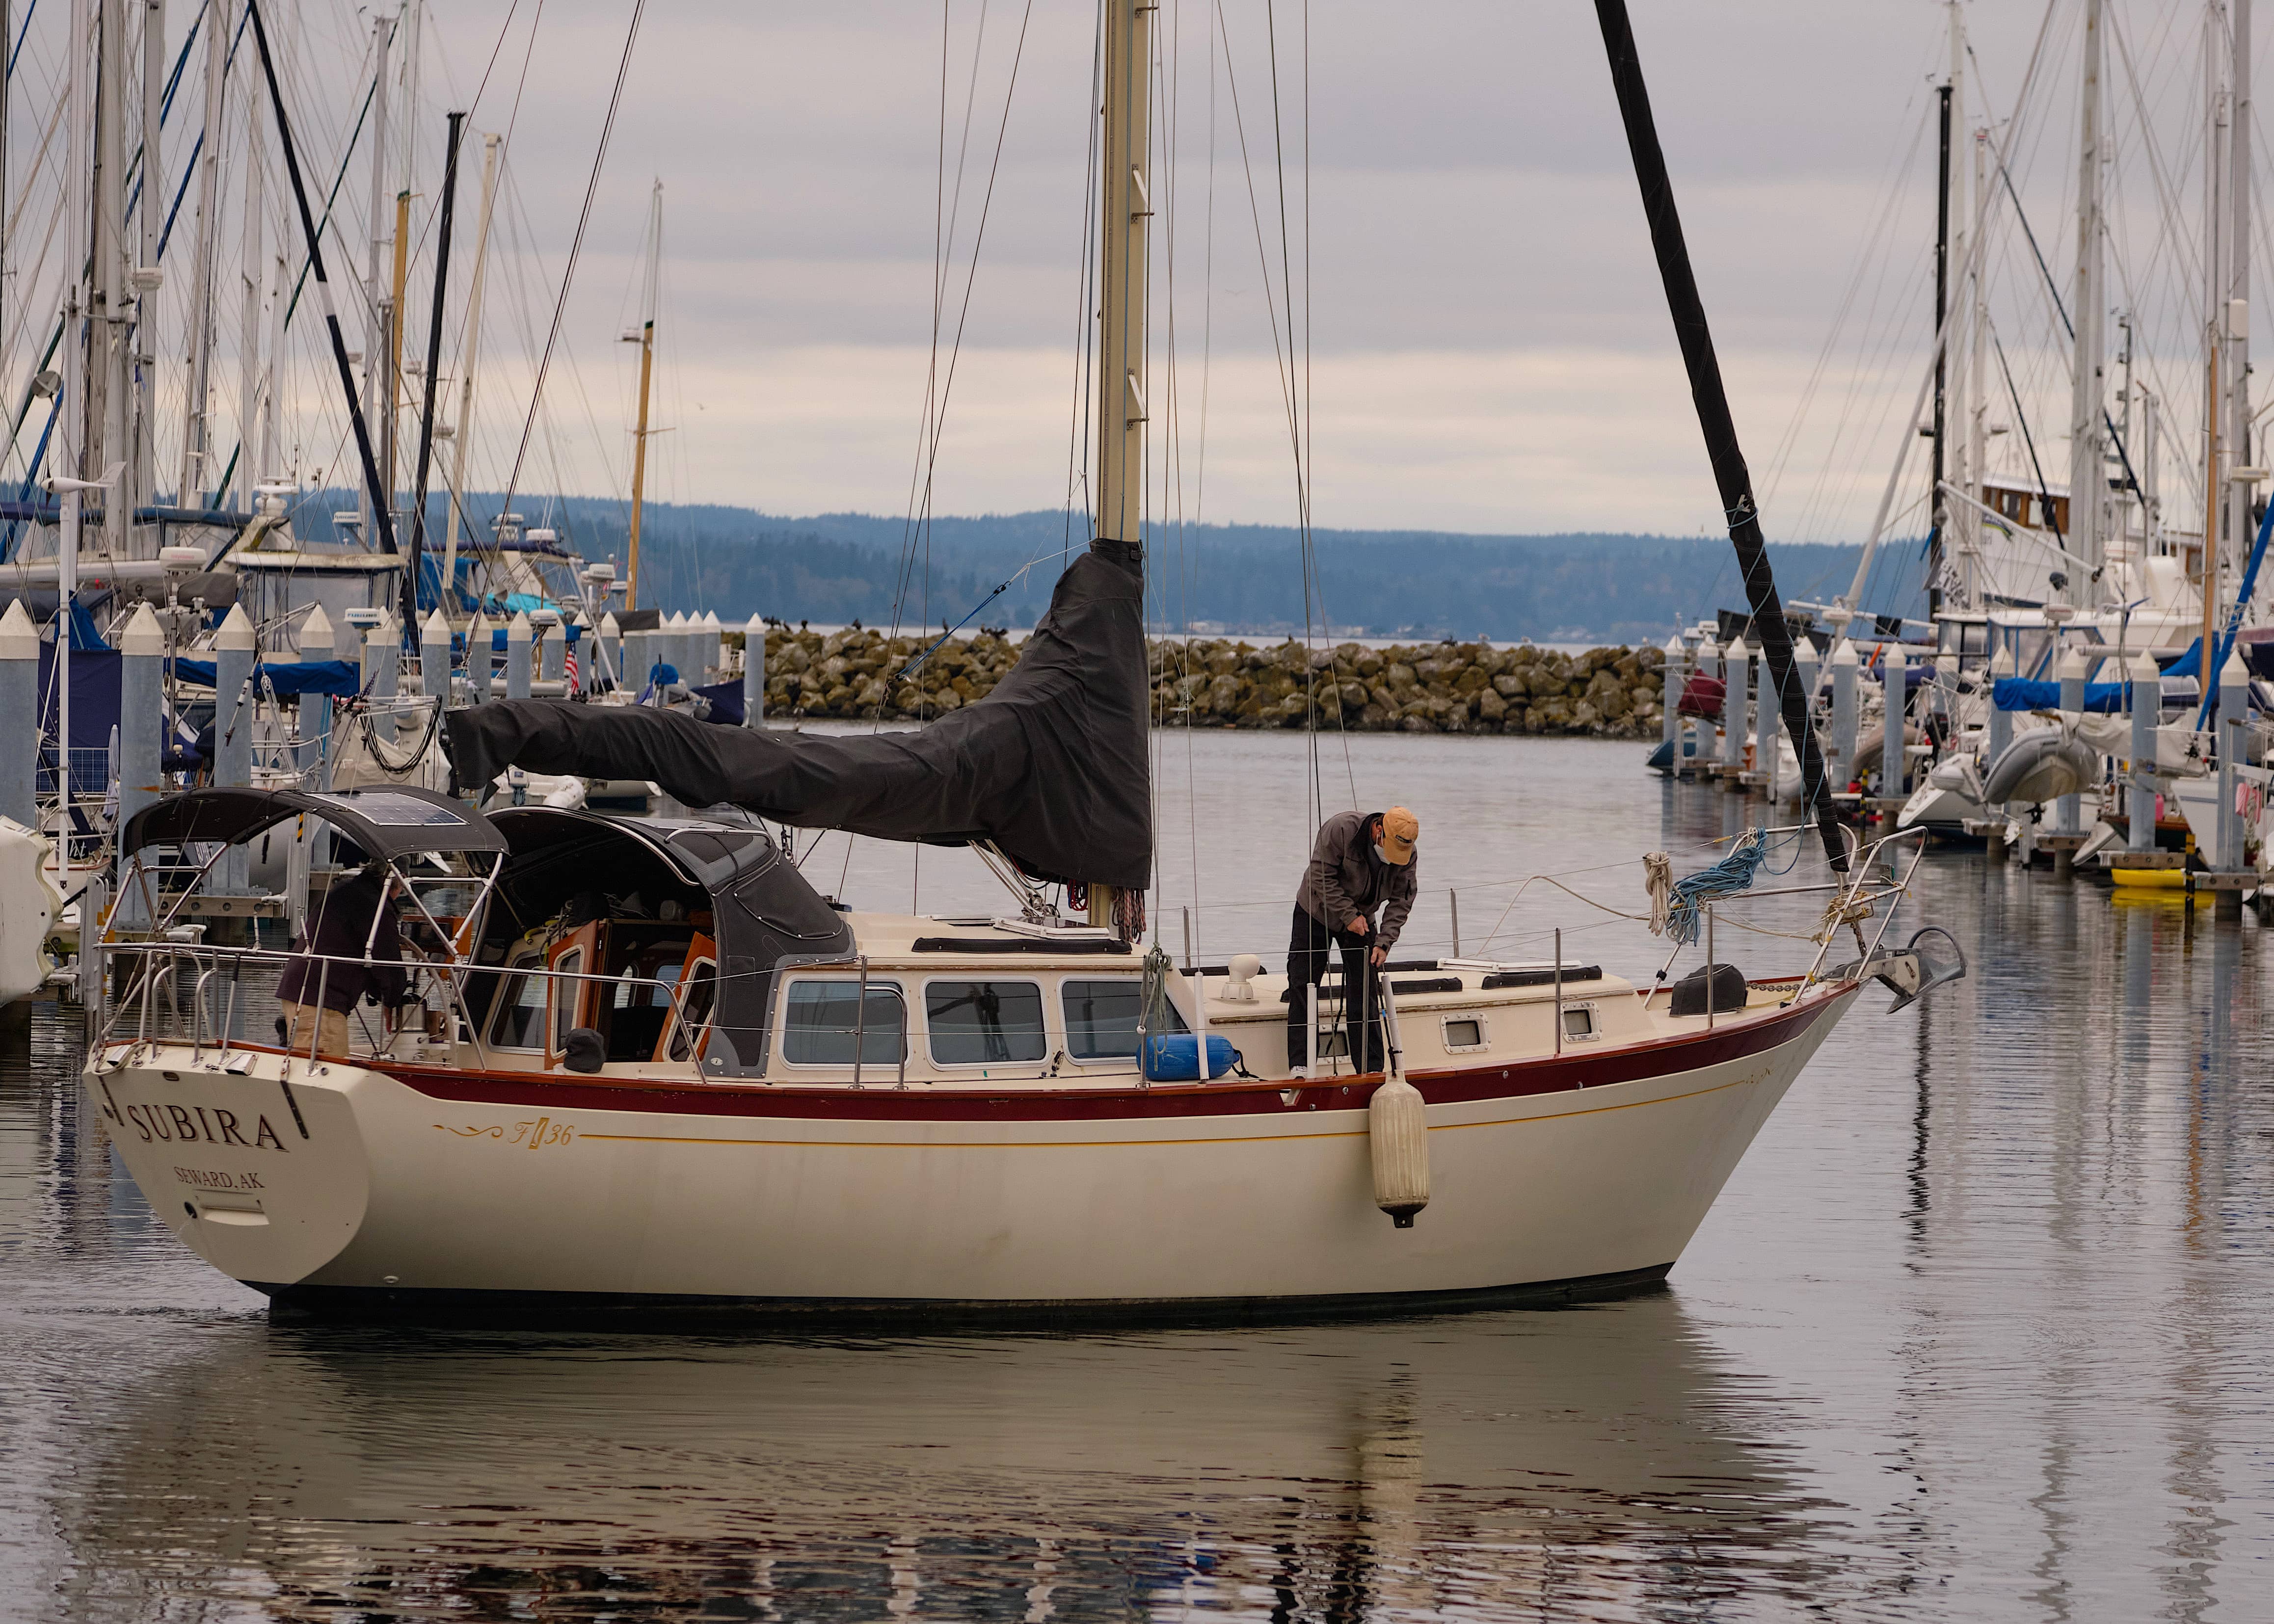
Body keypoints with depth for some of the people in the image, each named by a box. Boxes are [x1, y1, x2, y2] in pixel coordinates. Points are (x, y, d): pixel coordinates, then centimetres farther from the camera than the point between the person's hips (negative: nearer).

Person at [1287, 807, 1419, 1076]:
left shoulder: (1408, 854, -15)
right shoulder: (1341, 829, -28)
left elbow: (1401, 901, -9)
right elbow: (1321, 876, -25)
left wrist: (1384, 942, -19)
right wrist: (1349, 916, -25)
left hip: (1360, 920, 3)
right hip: (1317, 913, -3)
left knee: (1364, 993, -2)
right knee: (1302, 986, -6)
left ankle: (1372, 1068, 1)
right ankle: (1299, 1062, -2)